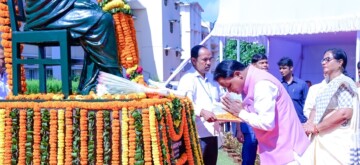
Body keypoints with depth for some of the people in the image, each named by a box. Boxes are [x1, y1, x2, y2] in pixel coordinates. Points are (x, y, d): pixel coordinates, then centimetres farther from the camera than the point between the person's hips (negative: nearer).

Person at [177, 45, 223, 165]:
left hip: (213, 133, 8)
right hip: (197, 135, -8)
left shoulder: (212, 78, 17)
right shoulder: (188, 79, -9)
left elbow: (218, 101, 29)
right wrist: (202, 112, -41)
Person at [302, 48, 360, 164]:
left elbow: (345, 113, -22)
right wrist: (310, 124, -7)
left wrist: (316, 127, -16)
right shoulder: (328, 85, 17)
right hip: (323, 140, 8)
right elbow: (317, 109, 14)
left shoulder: (343, 83, -9)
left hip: (337, 141, -8)